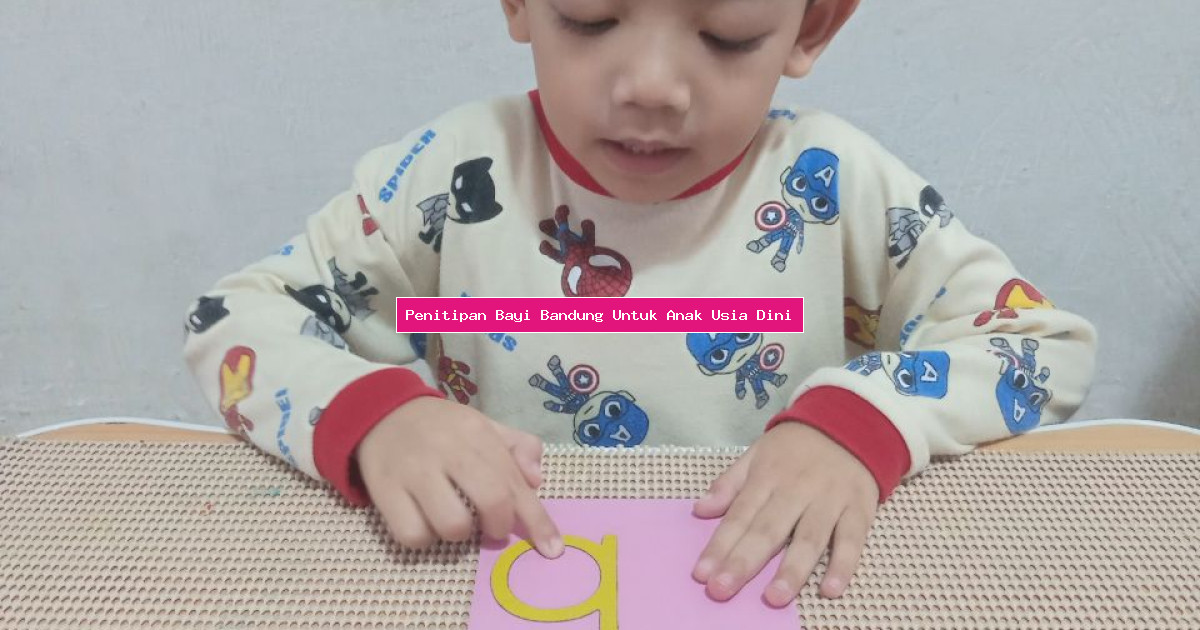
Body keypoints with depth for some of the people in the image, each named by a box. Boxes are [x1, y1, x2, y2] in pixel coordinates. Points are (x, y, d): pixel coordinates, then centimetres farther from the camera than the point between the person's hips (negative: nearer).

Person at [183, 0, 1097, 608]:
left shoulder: (832, 183, -10)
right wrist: (370, 415, -23)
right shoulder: (457, 177, -11)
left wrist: (862, 417, -21)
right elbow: (234, 318, -4)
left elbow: (1048, 340, -3)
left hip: (764, 596, 1)